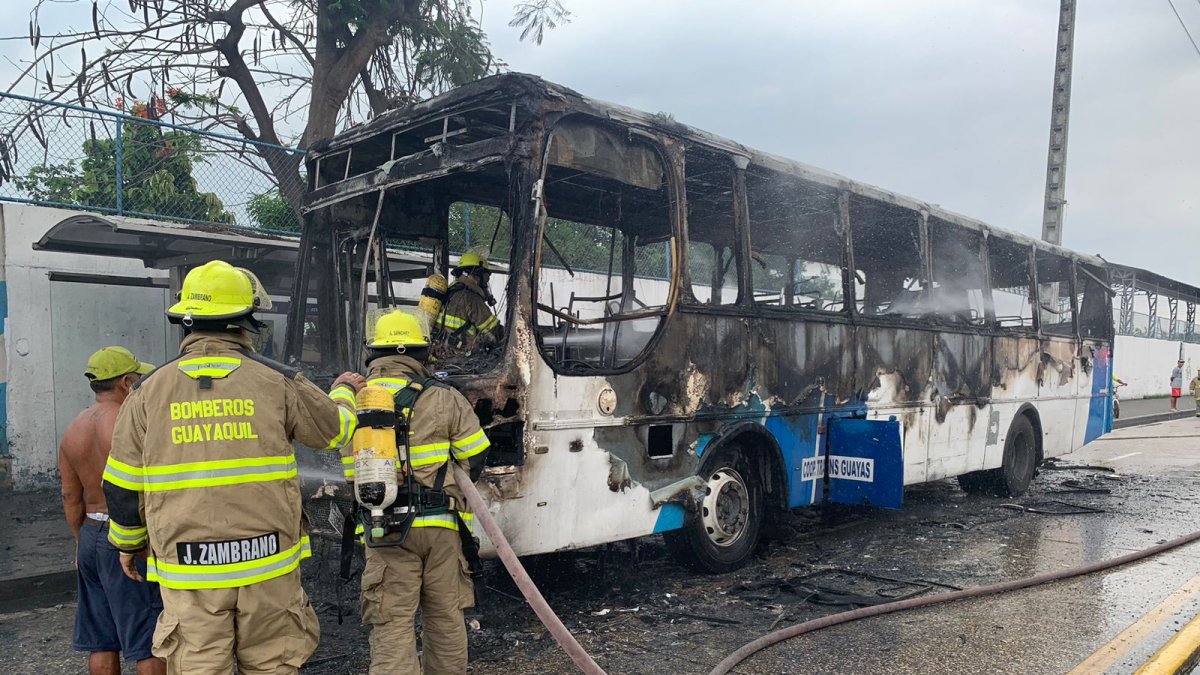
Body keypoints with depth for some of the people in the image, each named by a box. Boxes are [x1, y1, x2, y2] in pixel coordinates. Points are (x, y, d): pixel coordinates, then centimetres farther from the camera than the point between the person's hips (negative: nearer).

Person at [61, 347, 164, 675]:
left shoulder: (73, 430, 6)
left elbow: (71, 496, 11)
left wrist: (81, 541, 22)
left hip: (92, 536, 7)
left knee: (101, 642, 14)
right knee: (151, 642, 1)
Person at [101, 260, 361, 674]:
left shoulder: (150, 390, 0)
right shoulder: (277, 382, -4)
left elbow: (122, 486, 5)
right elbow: (335, 429, 11)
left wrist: (128, 544, 23)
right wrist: (344, 392, 33)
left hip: (189, 572, 1)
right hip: (268, 563, 0)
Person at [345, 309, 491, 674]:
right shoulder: (443, 399, -5)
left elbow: (351, 472, 6)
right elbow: (475, 458, -1)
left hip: (384, 529, 1)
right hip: (441, 524, 0)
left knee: (391, 622, 4)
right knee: (445, 616, 16)